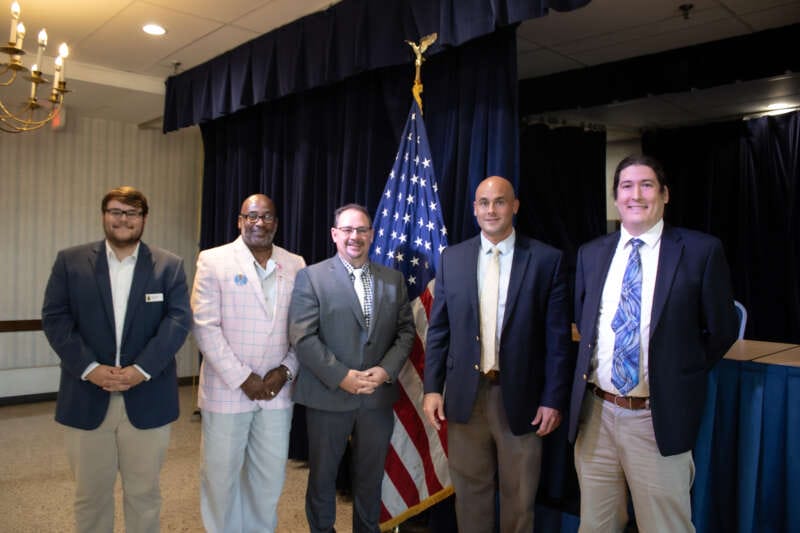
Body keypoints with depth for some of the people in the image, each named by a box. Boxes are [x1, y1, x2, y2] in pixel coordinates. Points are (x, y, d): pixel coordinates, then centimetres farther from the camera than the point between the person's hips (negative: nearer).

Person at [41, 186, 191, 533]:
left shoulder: (169, 266, 3)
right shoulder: (70, 262, 5)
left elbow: (179, 320, -6)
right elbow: (54, 318, -2)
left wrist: (142, 369, -17)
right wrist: (89, 368, -14)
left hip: (147, 399, 0)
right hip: (86, 398, 1)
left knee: (144, 493, 13)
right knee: (90, 494, 14)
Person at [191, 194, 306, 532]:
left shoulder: (295, 265, 6)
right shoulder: (213, 260, -2)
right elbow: (205, 326, -8)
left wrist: (286, 371, -6)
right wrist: (243, 378, -12)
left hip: (276, 390, 3)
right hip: (227, 389, -2)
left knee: (270, 476, 10)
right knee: (221, 474, 9)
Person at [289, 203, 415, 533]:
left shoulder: (393, 279, 7)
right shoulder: (311, 277, -5)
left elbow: (405, 331, 6)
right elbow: (303, 337, -11)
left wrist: (386, 370, -10)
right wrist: (342, 377, -17)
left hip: (378, 395, 3)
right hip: (328, 396, -2)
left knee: (371, 477, 16)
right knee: (322, 475, 14)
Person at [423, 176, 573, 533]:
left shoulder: (546, 259, -4)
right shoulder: (452, 258, 3)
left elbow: (557, 336, -4)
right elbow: (438, 330, 5)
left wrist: (554, 398, -7)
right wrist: (432, 387, 0)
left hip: (520, 396, -1)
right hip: (465, 395, 2)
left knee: (519, 497, 15)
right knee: (470, 492, 16)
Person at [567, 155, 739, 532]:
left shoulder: (701, 251, -6)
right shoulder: (591, 254, 6)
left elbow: (721, 330, 1)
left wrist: (679, 376, 3)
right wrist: (594, 366, 7)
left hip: (660, 420, -3)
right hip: (594, 415, 4)